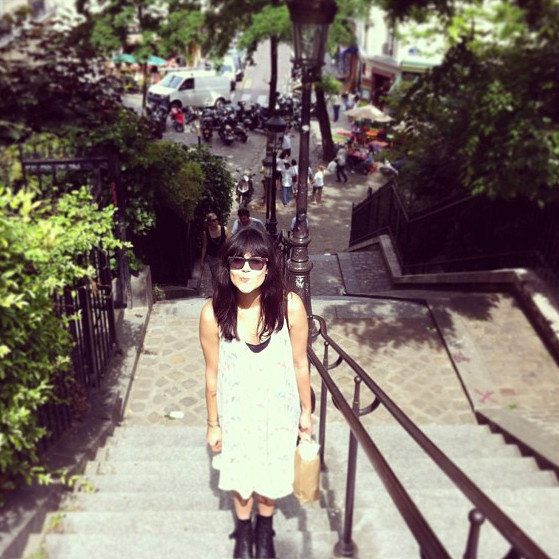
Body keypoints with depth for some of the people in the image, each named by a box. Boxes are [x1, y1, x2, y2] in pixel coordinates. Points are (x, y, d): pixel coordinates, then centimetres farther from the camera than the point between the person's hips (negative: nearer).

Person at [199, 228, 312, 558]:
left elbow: (300, 363, -9)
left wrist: (306, 411, 2)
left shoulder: (290, 306, -24)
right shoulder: (214, 313, -23)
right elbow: (213, 373, -10)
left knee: (271, 473, 21)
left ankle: (264, 531, 52)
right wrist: (213, 424, 1)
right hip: (237, 409, 0)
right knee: (240, 473, 21)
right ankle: (243, 532, 52)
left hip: (278, 407, 0)